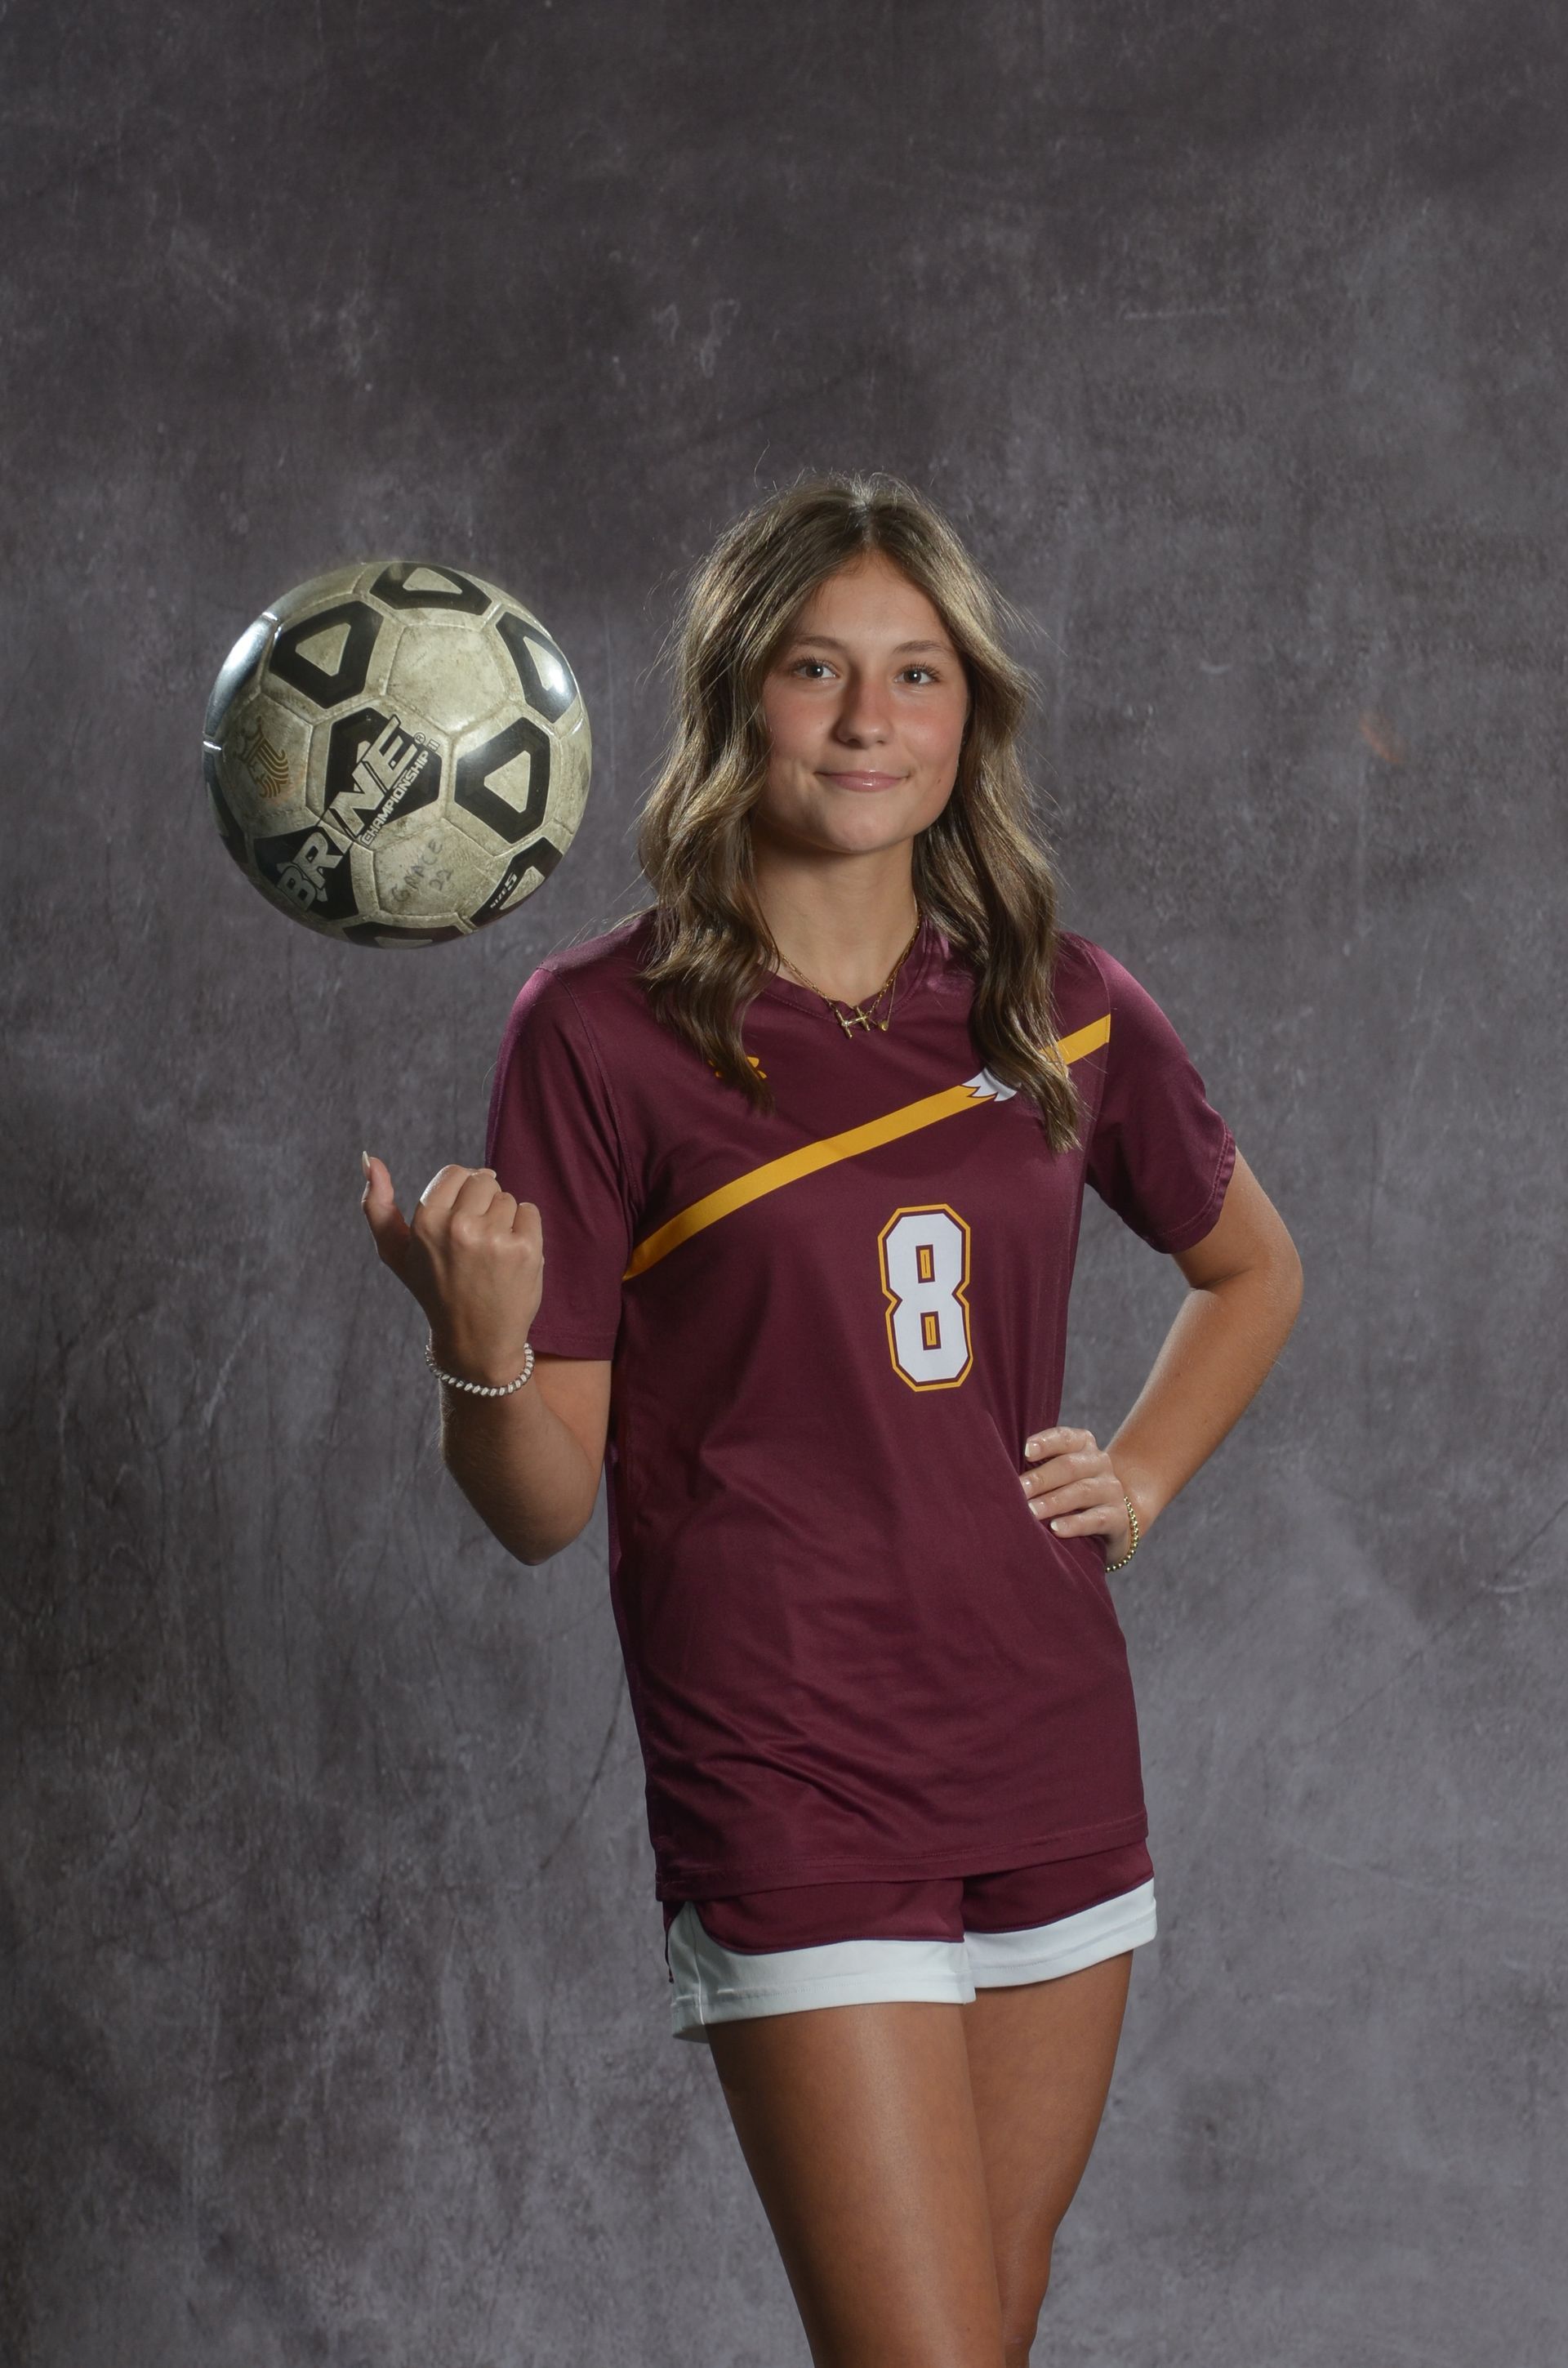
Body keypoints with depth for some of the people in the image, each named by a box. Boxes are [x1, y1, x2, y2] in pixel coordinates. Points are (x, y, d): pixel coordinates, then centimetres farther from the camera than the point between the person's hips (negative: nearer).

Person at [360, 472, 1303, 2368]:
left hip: (1053, 1762, 5)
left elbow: (1248, 1266, 25)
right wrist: (481, 1348, -26)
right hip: (789, 1786, -5)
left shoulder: (1065, 1008, 6)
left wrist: (1139, 1474, 9)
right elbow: (543, 1504, -6)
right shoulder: (602, 1031, -6)